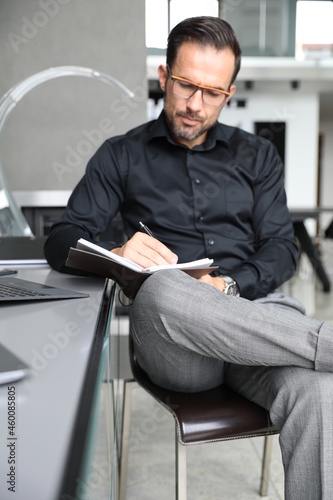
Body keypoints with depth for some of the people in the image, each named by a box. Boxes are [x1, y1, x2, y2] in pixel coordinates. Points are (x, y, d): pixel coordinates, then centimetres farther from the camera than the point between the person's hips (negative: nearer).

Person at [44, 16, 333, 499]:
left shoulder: (257, 156, 20)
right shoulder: (121, 156, 15)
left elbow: (282, 249, 11)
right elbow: (61, 242, 7)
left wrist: (229, 285, -11)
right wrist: (117, 253, -16)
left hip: (255, 308, 2)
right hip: (171, 338, -1)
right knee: (160, 290, -39)